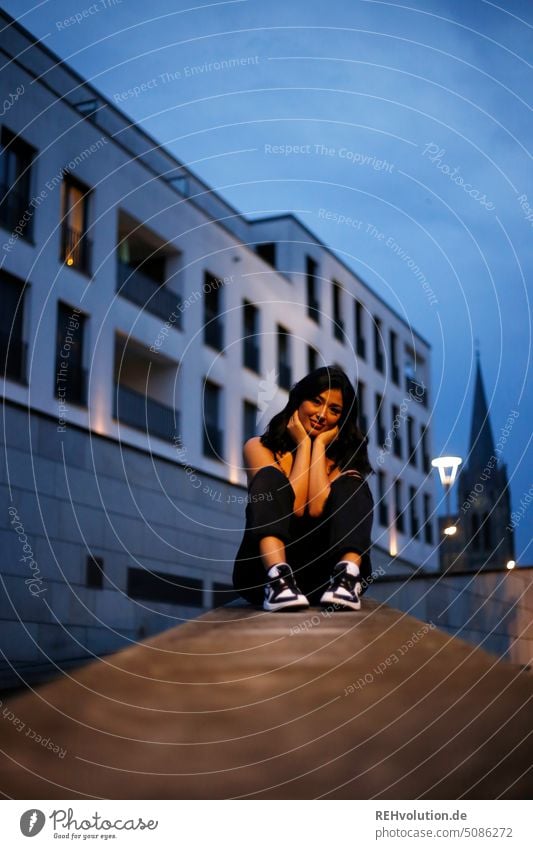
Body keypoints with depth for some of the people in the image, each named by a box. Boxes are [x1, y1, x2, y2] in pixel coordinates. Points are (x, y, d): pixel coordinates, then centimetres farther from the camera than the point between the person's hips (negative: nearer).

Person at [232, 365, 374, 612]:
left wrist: (319, 444, -2)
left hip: (322, 573, 2)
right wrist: (304, 443, -2)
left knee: (352, 485, -15)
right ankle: (277, 579, -45)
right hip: (264, 571, -1)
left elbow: (317, 509, -11)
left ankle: (347, 575, -41)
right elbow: (294, 507, -11)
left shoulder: (342, 459, 11)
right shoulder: (259, 447, 6)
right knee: (270, 478, -20)